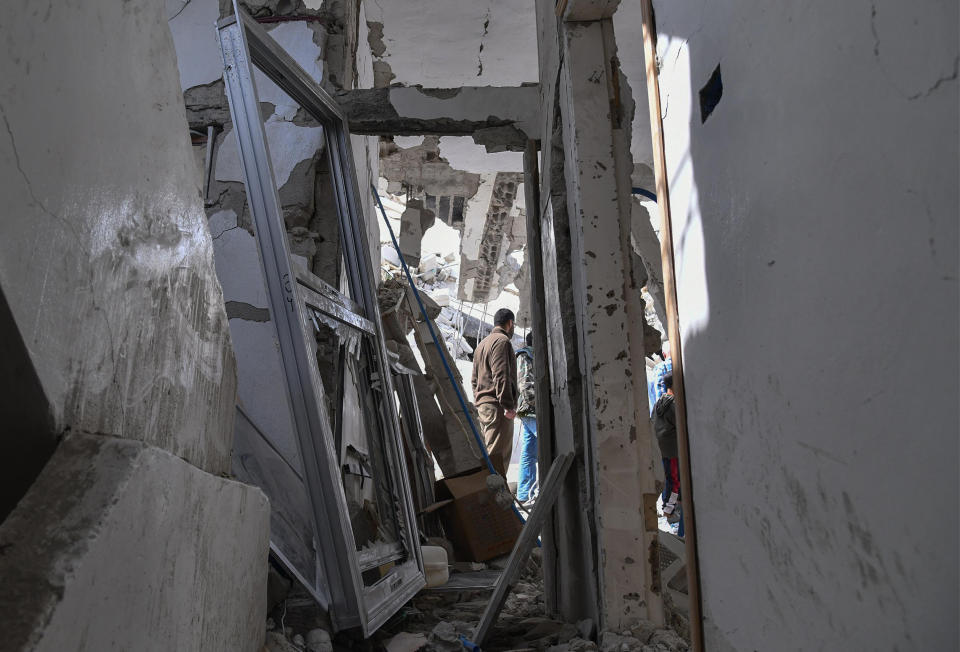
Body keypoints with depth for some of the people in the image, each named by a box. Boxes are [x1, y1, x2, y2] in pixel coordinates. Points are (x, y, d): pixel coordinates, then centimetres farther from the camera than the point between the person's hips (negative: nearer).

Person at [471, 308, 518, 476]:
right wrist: (508, 405, -19)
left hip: (482, 404, 10)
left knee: (489, 453, 12)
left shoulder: (482, 344, 24)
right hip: (497, 406, -10)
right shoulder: (502, 341, -6)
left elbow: (474, 379, 25)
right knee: (497, 455, -12)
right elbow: (501, 376, -17)